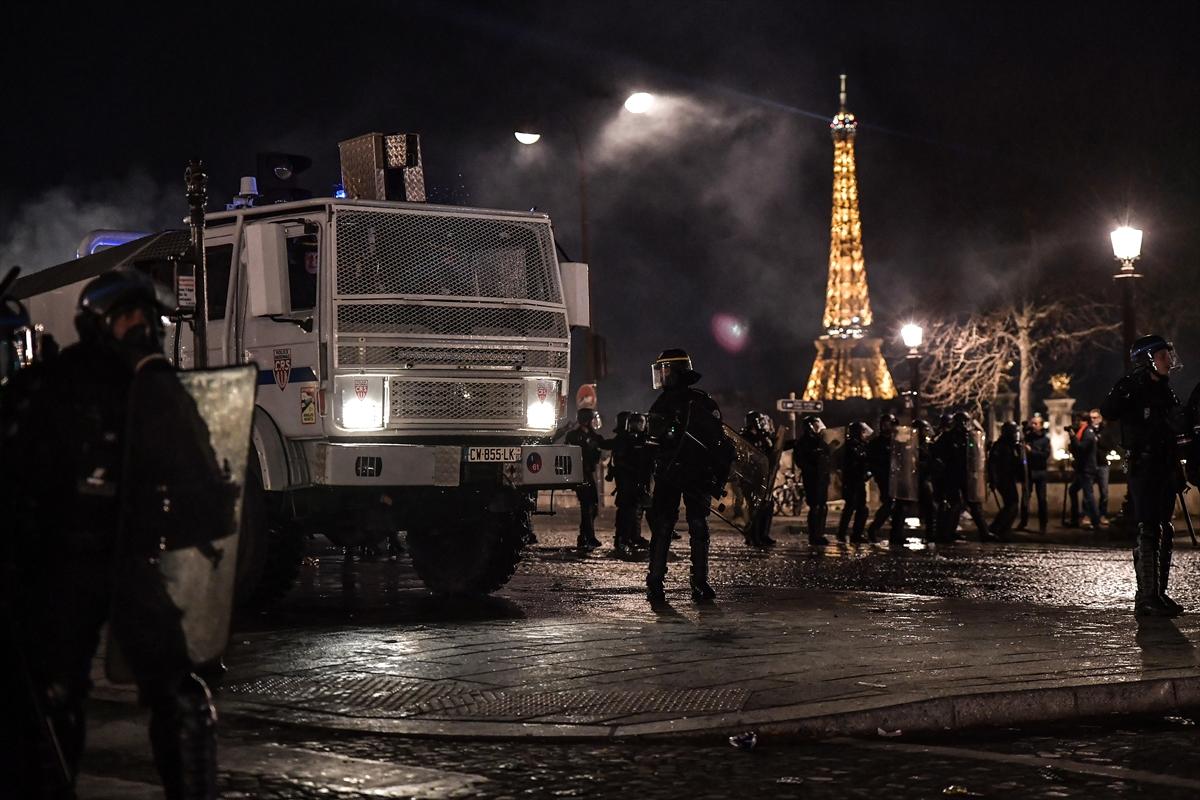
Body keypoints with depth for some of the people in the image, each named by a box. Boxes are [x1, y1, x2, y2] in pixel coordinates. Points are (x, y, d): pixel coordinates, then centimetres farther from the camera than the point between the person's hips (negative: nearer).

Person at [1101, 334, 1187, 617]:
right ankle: (1148, 597, -13)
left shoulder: (1166, 393, 15)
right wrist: (1127, 386, -28)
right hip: (1144, 468, -8)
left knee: (1164, 532, 10)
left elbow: (1182, 428, 10)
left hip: (1166, 469, 8)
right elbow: (1108, 411, -23)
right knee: (1149, 532, -12)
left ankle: (1158, 594, 15)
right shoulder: (1134, 392, -6)